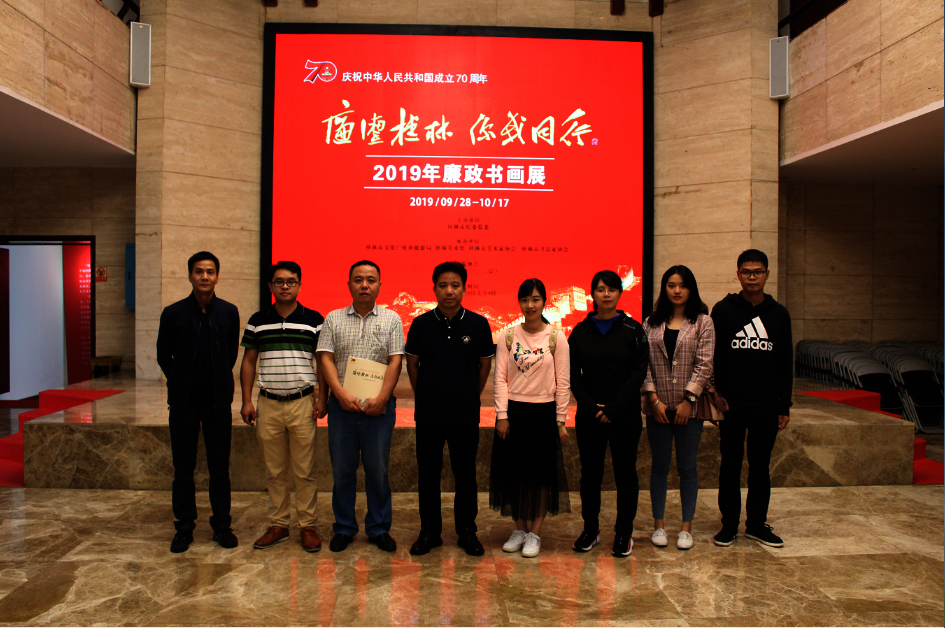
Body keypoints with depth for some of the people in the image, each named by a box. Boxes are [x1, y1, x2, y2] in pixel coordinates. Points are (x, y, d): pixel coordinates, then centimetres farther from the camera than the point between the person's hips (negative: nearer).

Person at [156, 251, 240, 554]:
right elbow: (163, 356, 9)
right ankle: (184, 528, 20)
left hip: (218, 402, 0)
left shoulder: (229, 312, 2)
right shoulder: (173, 313, -1)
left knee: (220, 468, 7)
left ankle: (222, 525, 19)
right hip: (184, 401, 0)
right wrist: (182, 384, 12)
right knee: (183, 469, 7)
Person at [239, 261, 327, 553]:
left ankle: (308, 526, 15)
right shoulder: (257, 320, 7)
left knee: (305, 471, 3)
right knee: (275, 471, 11)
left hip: (303, 403, -2)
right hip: (268, 404, 2)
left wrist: (322, 398, -3)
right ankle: (278, 525, 23)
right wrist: (246, 400, 4)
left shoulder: (314, 320, 1)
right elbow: (249, 361, 10)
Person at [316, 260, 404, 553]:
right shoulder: (334, 319, 8)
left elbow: (395, 362, -2)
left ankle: (379, 528, 20)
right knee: (342, 469, 7)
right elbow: (325, 358, 0)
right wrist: (341, 394, -14)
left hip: (379, 406, -1)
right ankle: (344, 528, 22)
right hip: (342, 405, 1)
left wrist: (382, 397, -14)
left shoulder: (391, 319, 5)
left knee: (378, 469, 5)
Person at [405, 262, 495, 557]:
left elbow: (485, 364, 8)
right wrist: (425, 396, 11)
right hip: (427, 414, 1)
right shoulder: (421, 324, -1)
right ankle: (429, 531, 24)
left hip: (465, 414, -1)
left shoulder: (478, 324, -3)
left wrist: (470, 396, 10)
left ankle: (467, 531, 24)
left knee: (465, 474, 8)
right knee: (428, 474, 9)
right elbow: (411, 364, 11)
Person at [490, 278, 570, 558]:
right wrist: (502, 415, -6)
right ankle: (519, 529, 24)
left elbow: (563, 382, -2)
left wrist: (560, 420, -3)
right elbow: (500, 377, 0)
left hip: (543, 412, -1)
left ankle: (534, 534, 19)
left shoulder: (556, 337, -3)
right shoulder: (509, 336, 1)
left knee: (542, 472, 5)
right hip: (513, 411, 2)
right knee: (514, 470, 8)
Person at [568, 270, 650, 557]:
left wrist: (613, 408, -12)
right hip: (588, 415, 2)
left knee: (625, 472, 6)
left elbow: (638, 373, -6)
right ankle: (590, 529, 22)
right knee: (590, 472, 8)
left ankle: (624, 533, 19)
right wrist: (591, 406, -10)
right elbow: (573, 375, 3)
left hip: (624, 415, -1)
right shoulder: (580, 331, 4)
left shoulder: (633, 330, -1)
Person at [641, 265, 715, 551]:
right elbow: (644, 363, 2)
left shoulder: (703, 322, 1)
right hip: (658, 407, 2)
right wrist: (654, 399, -7)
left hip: (689, 407, -1)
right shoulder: (652, 323, 7)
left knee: (687, 468, 7)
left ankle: (686, 527, 19)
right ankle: (658, 524, 21)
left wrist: (688, 400, -11)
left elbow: (704, 364, -5)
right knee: (659, 466, 9)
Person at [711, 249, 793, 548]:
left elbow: (786, 363, 10)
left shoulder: (779, 314, 8)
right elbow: (713, 359, -2)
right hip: (731, 404, -2)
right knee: (730, 466, 6)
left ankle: (757, 524, 23)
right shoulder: (723, 310, 0)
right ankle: (729, 523, 18)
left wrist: (784, 405, 6)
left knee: (760, 467, 11)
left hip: (767, 406, 2)